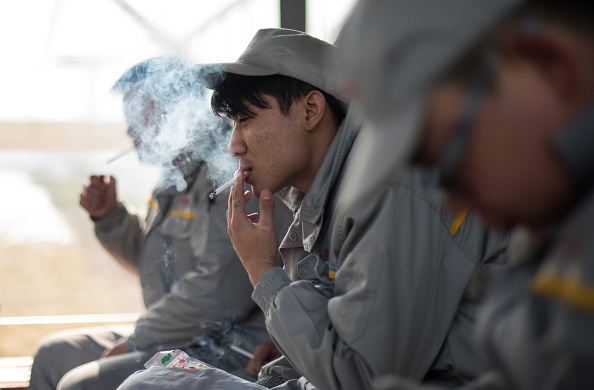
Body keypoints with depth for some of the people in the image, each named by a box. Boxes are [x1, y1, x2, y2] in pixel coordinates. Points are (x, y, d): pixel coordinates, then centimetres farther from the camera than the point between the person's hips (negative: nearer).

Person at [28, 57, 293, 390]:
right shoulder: (183, 172, 15)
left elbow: (219, 293, -28)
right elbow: (154, 261, 29)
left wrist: (137, 340, -15)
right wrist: (109, 216, 11)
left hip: (231, 352, -11)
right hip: (183, 338, 11)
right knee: (53, 353, 14)